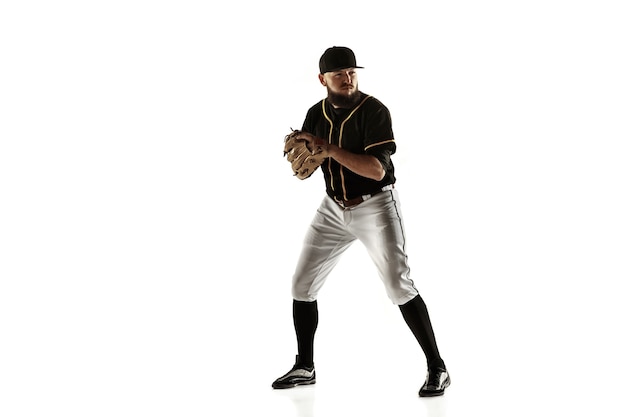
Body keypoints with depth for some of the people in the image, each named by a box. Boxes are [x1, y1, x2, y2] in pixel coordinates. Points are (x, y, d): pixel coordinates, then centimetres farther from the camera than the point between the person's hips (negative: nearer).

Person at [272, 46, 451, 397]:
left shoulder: (374, 111, -17)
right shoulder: (317, 114, 1)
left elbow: (377, 170, -27)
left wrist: (327, 147, -29)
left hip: (376, 206, -6)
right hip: (333, 209, 6)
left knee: (399, 285, -15)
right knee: (302, 285, 6)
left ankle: (437, 368, -4)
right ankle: (305, 368, 22)